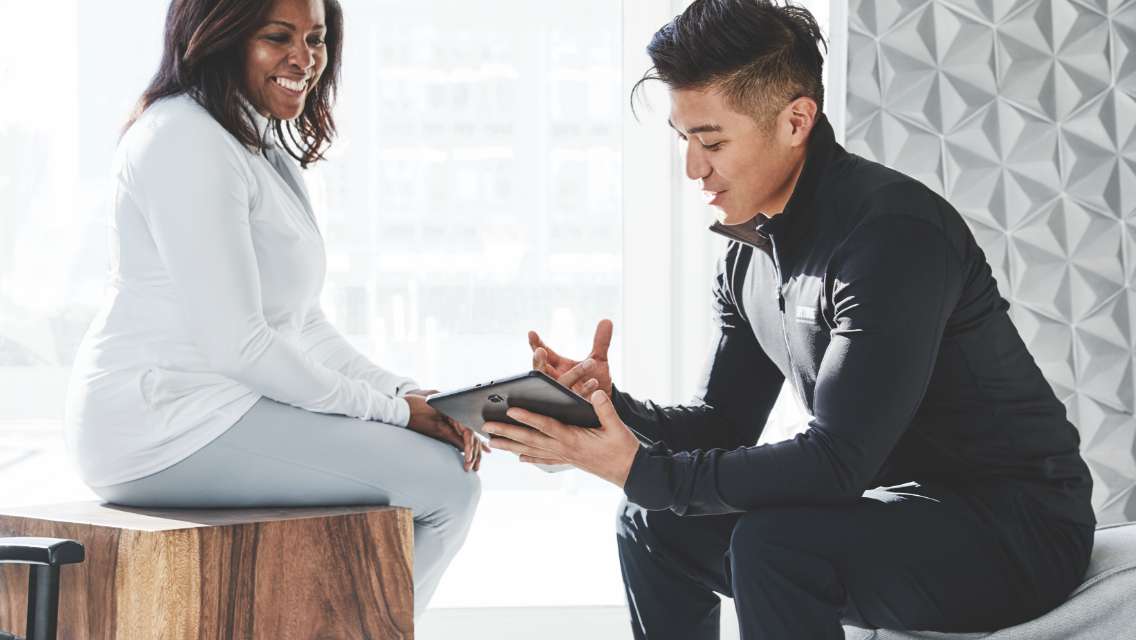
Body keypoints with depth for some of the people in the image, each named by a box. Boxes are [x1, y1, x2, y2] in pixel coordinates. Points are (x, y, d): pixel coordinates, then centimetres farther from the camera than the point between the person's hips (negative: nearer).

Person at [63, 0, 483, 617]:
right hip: (163, 423, -10)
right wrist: (390, 411, -13)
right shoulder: (187, 141, -14)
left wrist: (406, 394, 1)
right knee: (445, 481, -14)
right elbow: (235, 344, -20)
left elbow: (301, 322, 16)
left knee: (450, 475, 10)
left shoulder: (265, 149, 18)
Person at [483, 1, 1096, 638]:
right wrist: (612, 405, -9)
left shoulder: (894, 232, -24)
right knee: (654, 525, 9)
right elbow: (726, 421, 11)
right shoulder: (750, 255, 5)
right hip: (896, 506, 9)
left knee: (775, 542, -32)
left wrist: (642, 470, -27)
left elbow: (837, 461, -28)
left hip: (1019, 523, -9)